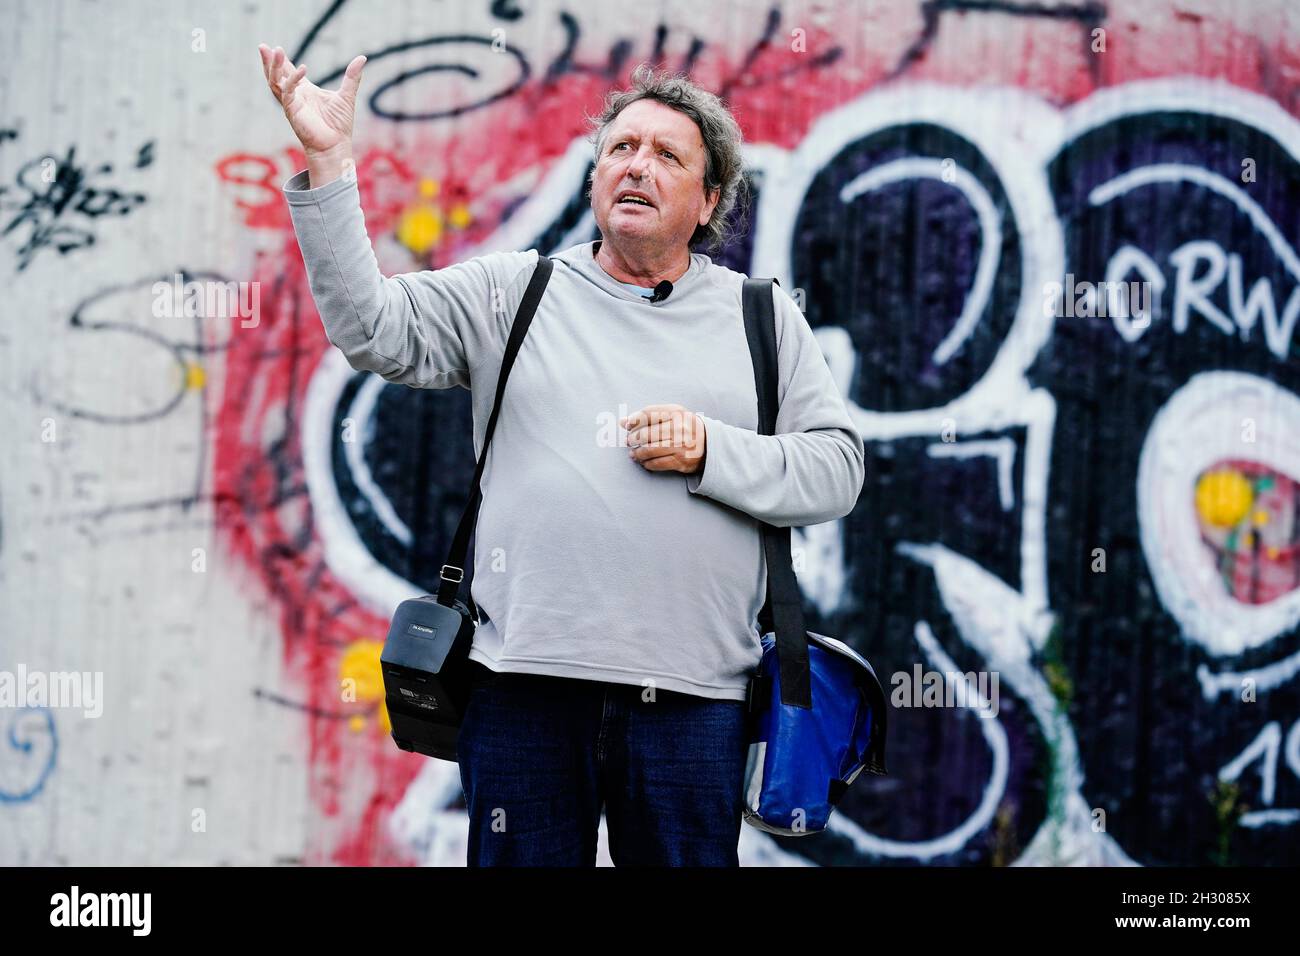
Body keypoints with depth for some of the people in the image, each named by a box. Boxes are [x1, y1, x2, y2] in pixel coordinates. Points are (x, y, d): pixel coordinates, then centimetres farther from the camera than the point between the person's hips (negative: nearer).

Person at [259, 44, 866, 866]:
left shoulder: (763, 317, 12)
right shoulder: (508, 293, 11)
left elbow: (837, 467, 7)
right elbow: (371, 327, -1)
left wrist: (712, 452, -9)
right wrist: (329, 164, -8)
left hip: (691, 696, 0)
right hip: (529, 681, 0)